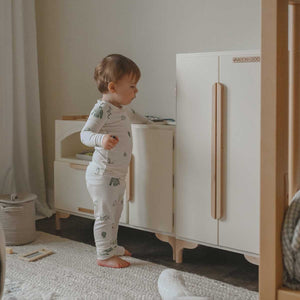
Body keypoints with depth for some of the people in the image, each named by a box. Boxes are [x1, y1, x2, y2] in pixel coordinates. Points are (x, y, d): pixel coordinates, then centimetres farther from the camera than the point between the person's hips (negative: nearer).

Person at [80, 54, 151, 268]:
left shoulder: (121, 108, 12)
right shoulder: (102, 109, -19)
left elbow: (133, 116, 36)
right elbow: (85, 134, -27)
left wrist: (149, 123, 46)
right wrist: (101, 139, -45)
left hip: (117, 175, 10)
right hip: (103, 175, -10)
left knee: (115, 213, 21)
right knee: (105, 214, -1)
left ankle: (112, 247, 36)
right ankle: (104, 255, 10)